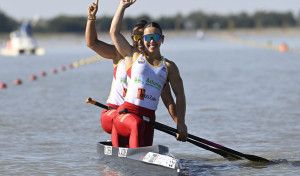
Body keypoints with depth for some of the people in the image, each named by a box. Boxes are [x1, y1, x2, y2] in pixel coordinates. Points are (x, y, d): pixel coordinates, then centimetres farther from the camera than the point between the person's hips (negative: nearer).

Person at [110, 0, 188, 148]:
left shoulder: (169, 67, 16)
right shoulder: (134, 56, 13)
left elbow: (180, 95, 11)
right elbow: (114, 32, 9)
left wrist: (181, 124, 1)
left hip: (148, 118, 3)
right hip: (126, 112, -3)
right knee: (137, 124, -37)